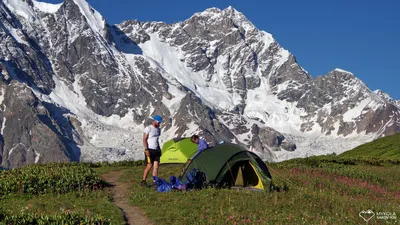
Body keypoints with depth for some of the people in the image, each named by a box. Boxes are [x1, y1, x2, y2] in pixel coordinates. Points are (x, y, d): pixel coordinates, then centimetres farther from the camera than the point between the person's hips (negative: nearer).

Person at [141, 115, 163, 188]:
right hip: (150, 150, -7)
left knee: (156, 166, 0)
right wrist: (146, 149, -18)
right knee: (149, 166, -7)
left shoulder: (158, 129, 13)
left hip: (156, 150, 7)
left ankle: (155, 182, 1)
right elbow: (144, 139, -12)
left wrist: (159, 149, 18)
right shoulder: (148, 128, -9)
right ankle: (143, 181, 6)